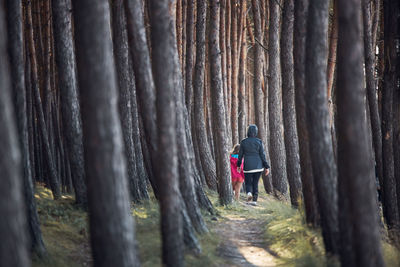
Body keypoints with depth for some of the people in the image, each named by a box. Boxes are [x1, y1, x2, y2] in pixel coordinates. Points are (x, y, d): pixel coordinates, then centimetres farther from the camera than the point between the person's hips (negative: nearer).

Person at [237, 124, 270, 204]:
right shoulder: (259, 142, -5)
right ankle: (255, 200, 10)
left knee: (248, 183, 8)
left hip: (247, 166, 0)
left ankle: (249, 193, -22)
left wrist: (238, 165, 16)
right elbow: (262, 155, -5)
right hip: (258, 166, 1)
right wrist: (266, 167, 1)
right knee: (255, 183, 13)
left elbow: (240, 155, 3)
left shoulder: (243, 142, -3)